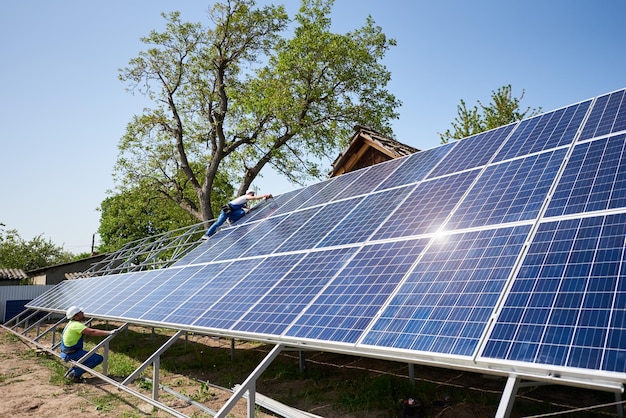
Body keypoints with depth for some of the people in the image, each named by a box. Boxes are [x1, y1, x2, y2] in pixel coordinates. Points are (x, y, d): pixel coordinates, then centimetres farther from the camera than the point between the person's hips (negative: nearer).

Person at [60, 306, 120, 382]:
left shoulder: (72, 323, 8)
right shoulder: (76, 325, -22)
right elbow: (92, 332, -33)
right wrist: (109, 333, -35)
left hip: (69, 352, 10)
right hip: (71, 354, -10)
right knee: (98, 359, -15)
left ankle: (71, 371, 18)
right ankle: (74, 374, -9)